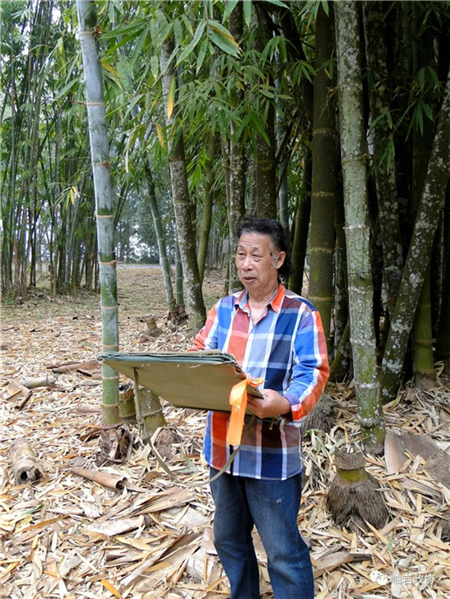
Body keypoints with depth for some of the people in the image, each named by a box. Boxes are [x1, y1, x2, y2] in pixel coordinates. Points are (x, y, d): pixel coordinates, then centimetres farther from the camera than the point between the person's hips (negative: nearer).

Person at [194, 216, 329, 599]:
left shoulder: (300, 314, -9)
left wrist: (286, 403, -34)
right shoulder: (224, 309, 7)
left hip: (272, 452, -5)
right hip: (222, 447, 6)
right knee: (229, 540, 23)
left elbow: (312, 373, -14)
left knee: (283, 552, 6)